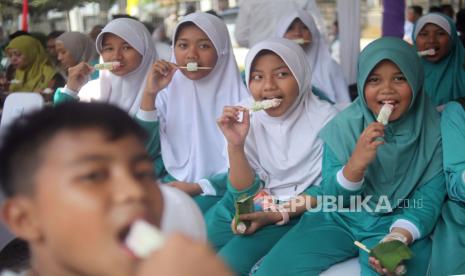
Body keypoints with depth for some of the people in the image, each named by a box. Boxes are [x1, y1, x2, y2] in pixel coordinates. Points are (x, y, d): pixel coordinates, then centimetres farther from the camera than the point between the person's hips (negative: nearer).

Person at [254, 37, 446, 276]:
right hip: (338, 219, 2)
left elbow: (429, 198, -8)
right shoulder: (343, 126, -6)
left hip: (397, 224, -1)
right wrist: (356, 163, -26)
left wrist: (399, 237, -28)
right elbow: (331, 198, -6)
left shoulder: (435, 131, -8)